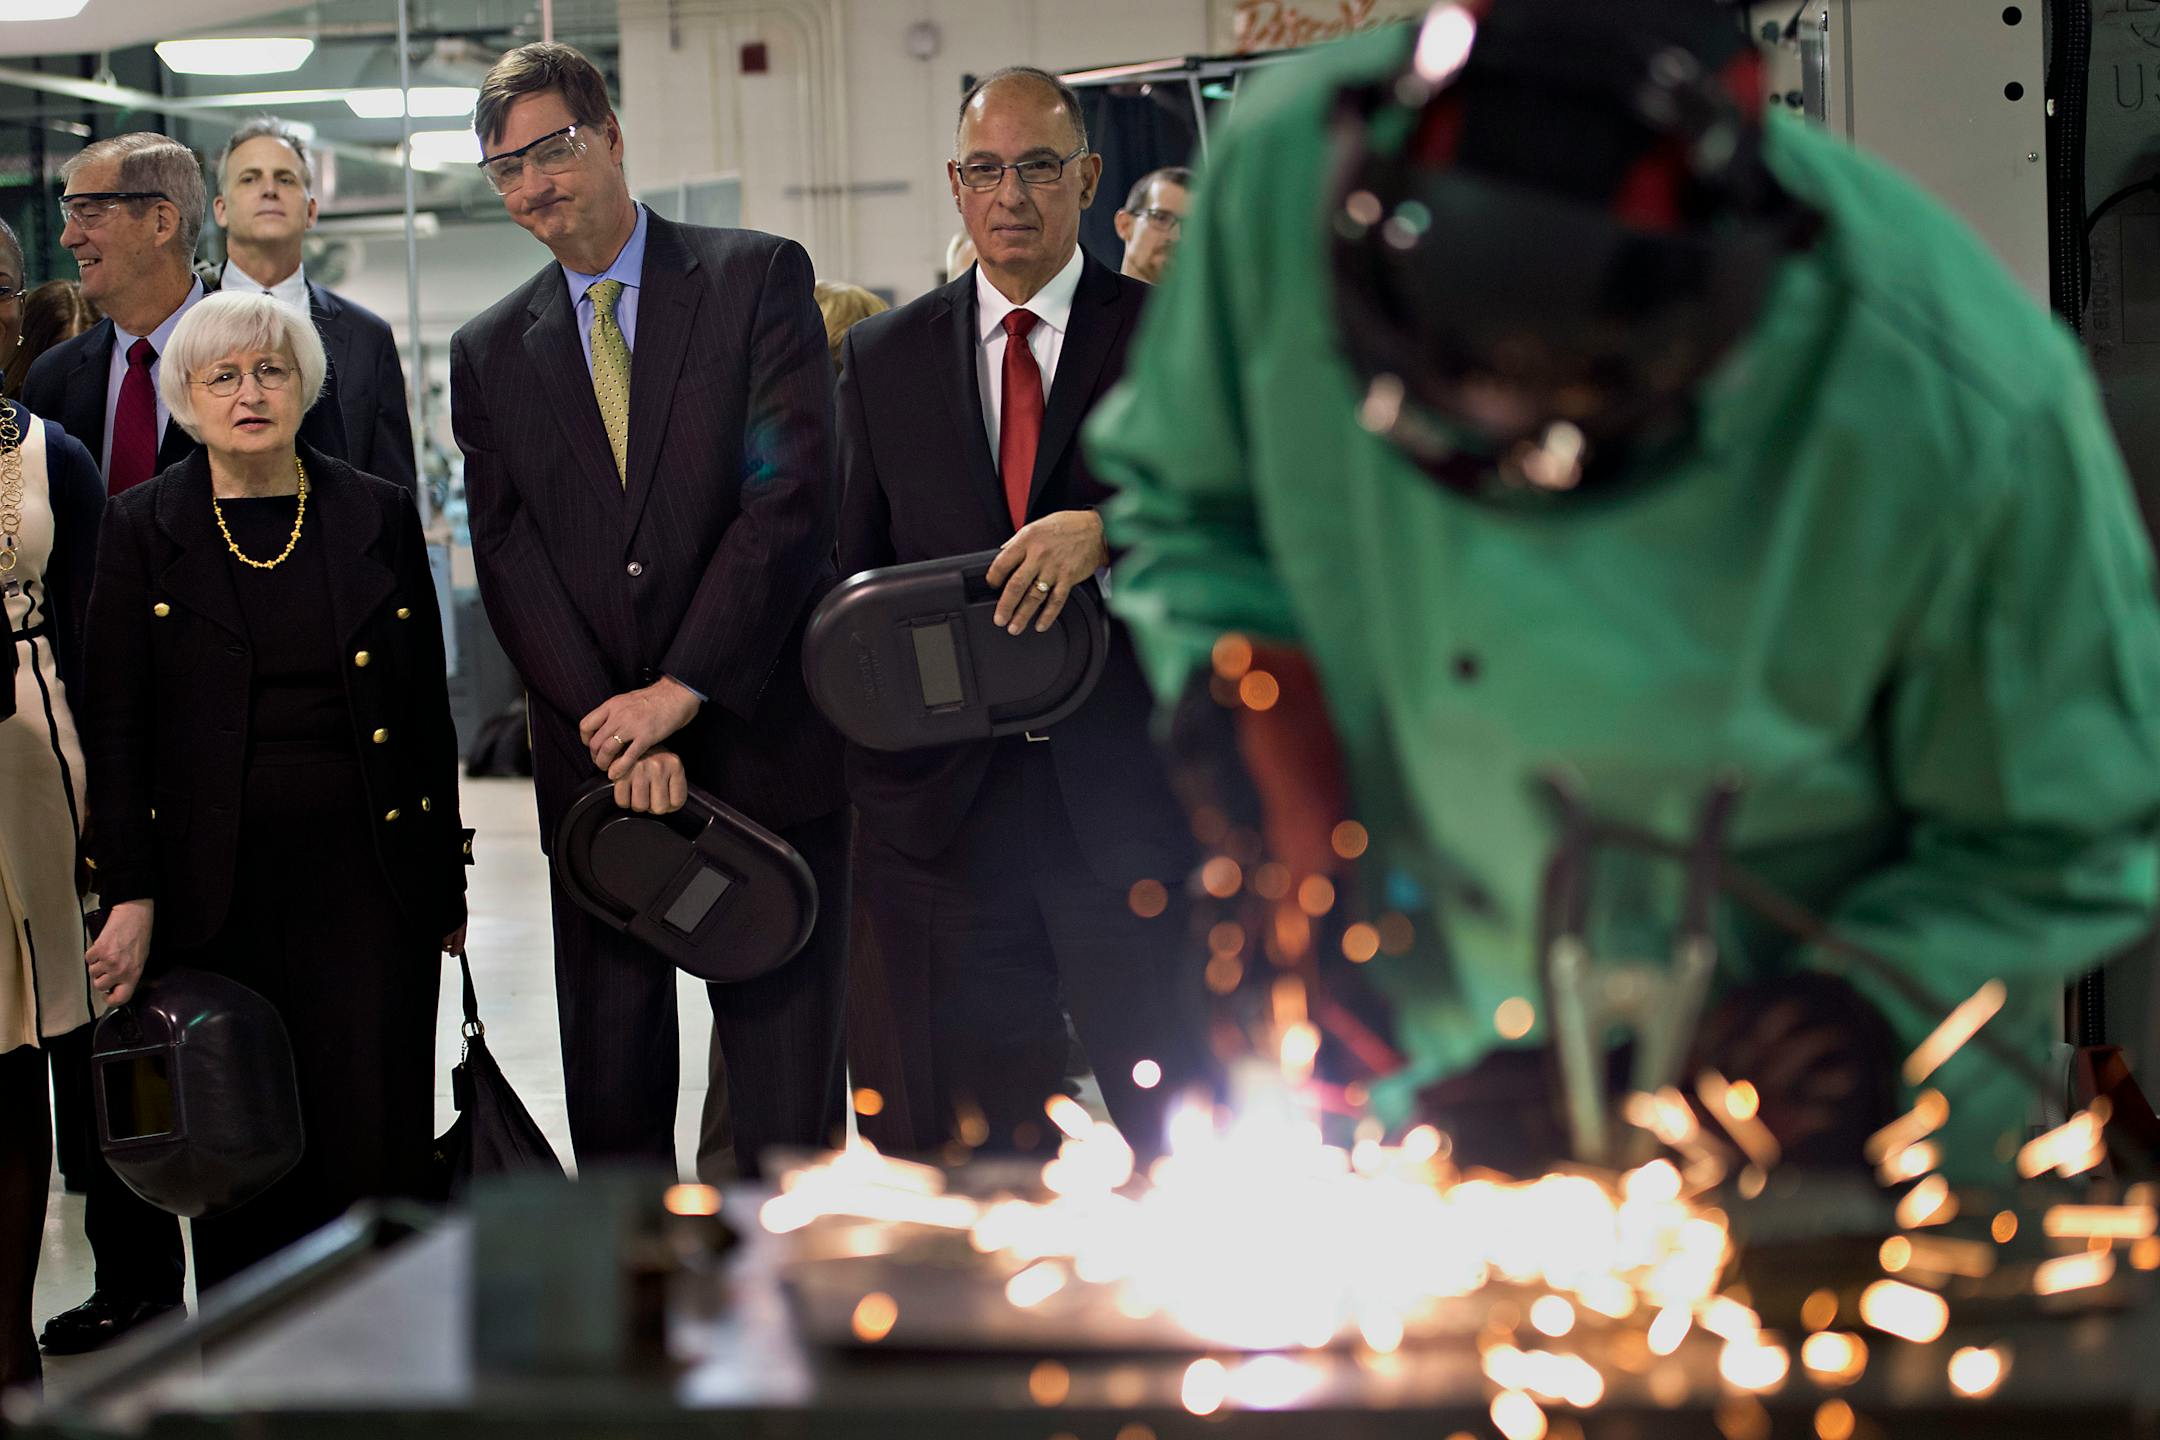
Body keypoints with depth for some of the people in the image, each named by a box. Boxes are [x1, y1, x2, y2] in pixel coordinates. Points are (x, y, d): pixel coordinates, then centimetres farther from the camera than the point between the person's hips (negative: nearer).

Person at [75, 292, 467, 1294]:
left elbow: (428, 712, 10)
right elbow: (114, 731, 1)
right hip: (215, 891, -1)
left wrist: (446, 881, 9)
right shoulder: (142, 530, 3)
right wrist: (129, 897, -8)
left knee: (376, 1146, -1)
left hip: (370, 881, 1)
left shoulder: (379, 518, 7)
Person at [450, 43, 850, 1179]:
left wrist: (680, 691, -14)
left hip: (762, 743, -3)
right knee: (611, 1077, 7)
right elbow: (508, 560, 3)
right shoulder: (490, 351, 11)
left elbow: (792, 493, -9)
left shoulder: (758, 279, 1)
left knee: (786, 1085, 1)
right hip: (594, 762, 3)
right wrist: (615, 732, -10)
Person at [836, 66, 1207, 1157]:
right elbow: (851, 567, 13)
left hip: (1129, 796, -2)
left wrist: (1109, 529, -24)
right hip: (945, 808, 2)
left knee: (1177, 1127, -1)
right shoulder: (882, 358, 13)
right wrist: (866, 773, 0)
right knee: (975, 1137, 7)